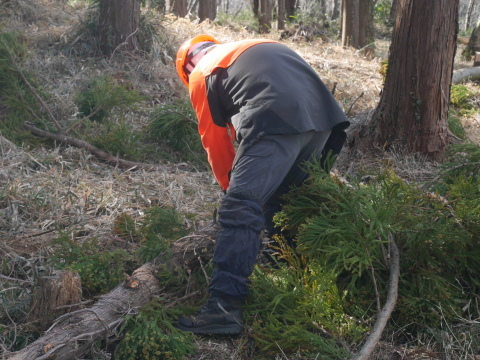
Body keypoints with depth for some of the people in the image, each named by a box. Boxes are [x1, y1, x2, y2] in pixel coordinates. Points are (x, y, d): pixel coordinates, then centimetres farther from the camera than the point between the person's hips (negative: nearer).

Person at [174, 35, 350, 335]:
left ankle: (226, 306, -18)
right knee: (282, 201, 25)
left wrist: (231, 185, 33)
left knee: (240, 210, -10)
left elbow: (215, 142, 19)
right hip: (325, 115, 7)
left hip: (276, 120, -7)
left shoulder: (201, 74, 20)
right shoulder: (256, 47, 39)